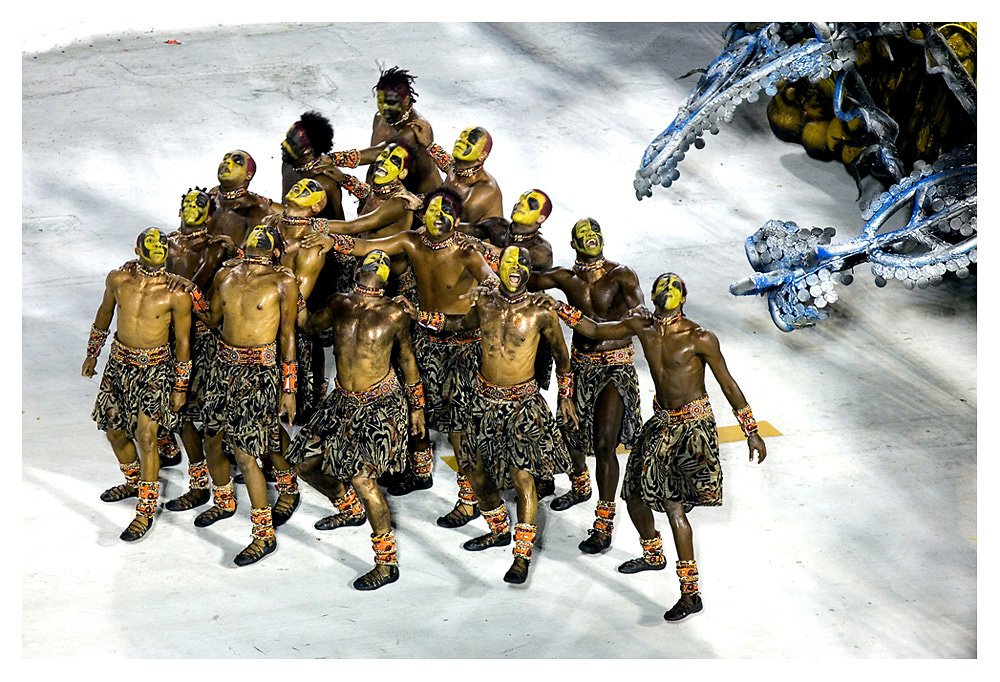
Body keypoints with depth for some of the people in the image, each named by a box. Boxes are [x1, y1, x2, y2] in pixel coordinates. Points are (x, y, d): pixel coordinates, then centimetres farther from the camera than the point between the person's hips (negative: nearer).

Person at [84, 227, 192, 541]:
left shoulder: (176, 294, -16)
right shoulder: (118, 279, -5)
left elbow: (183, 341, -7)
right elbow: (105, 313, 13)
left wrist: (181, 386, -4)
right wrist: (92, 354, 21)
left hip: (155, 368, -5)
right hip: (119, 362, 5)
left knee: (145, 435, -12)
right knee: (113, 430, 14)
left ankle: (146, 509, 0)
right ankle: (134, 482, 42)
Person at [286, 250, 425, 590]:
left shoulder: (394, 313, -4)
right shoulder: (339, 305, 6)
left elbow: (407, 358, 7)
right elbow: (309, 324, 22)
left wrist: (417, 407, 11)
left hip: (382, 403, -6)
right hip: (344, 401, 6)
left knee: (361, 475, -19)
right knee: (305, 463, 12)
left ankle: (387, 563, -8)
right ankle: (350, 508, 42)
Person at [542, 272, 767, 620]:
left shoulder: (700, 338, -18)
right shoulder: (641, 324, -3)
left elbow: (728, 384, -10)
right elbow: (595, 331, 11)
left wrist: (752, 432, -6)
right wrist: (561, 309, 0)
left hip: (693, 425, -7)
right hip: (661, 421, 7)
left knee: (673, 503, -17)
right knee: (634, 493, 16)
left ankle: (690, 593, -11)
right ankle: (653, 555, 46)